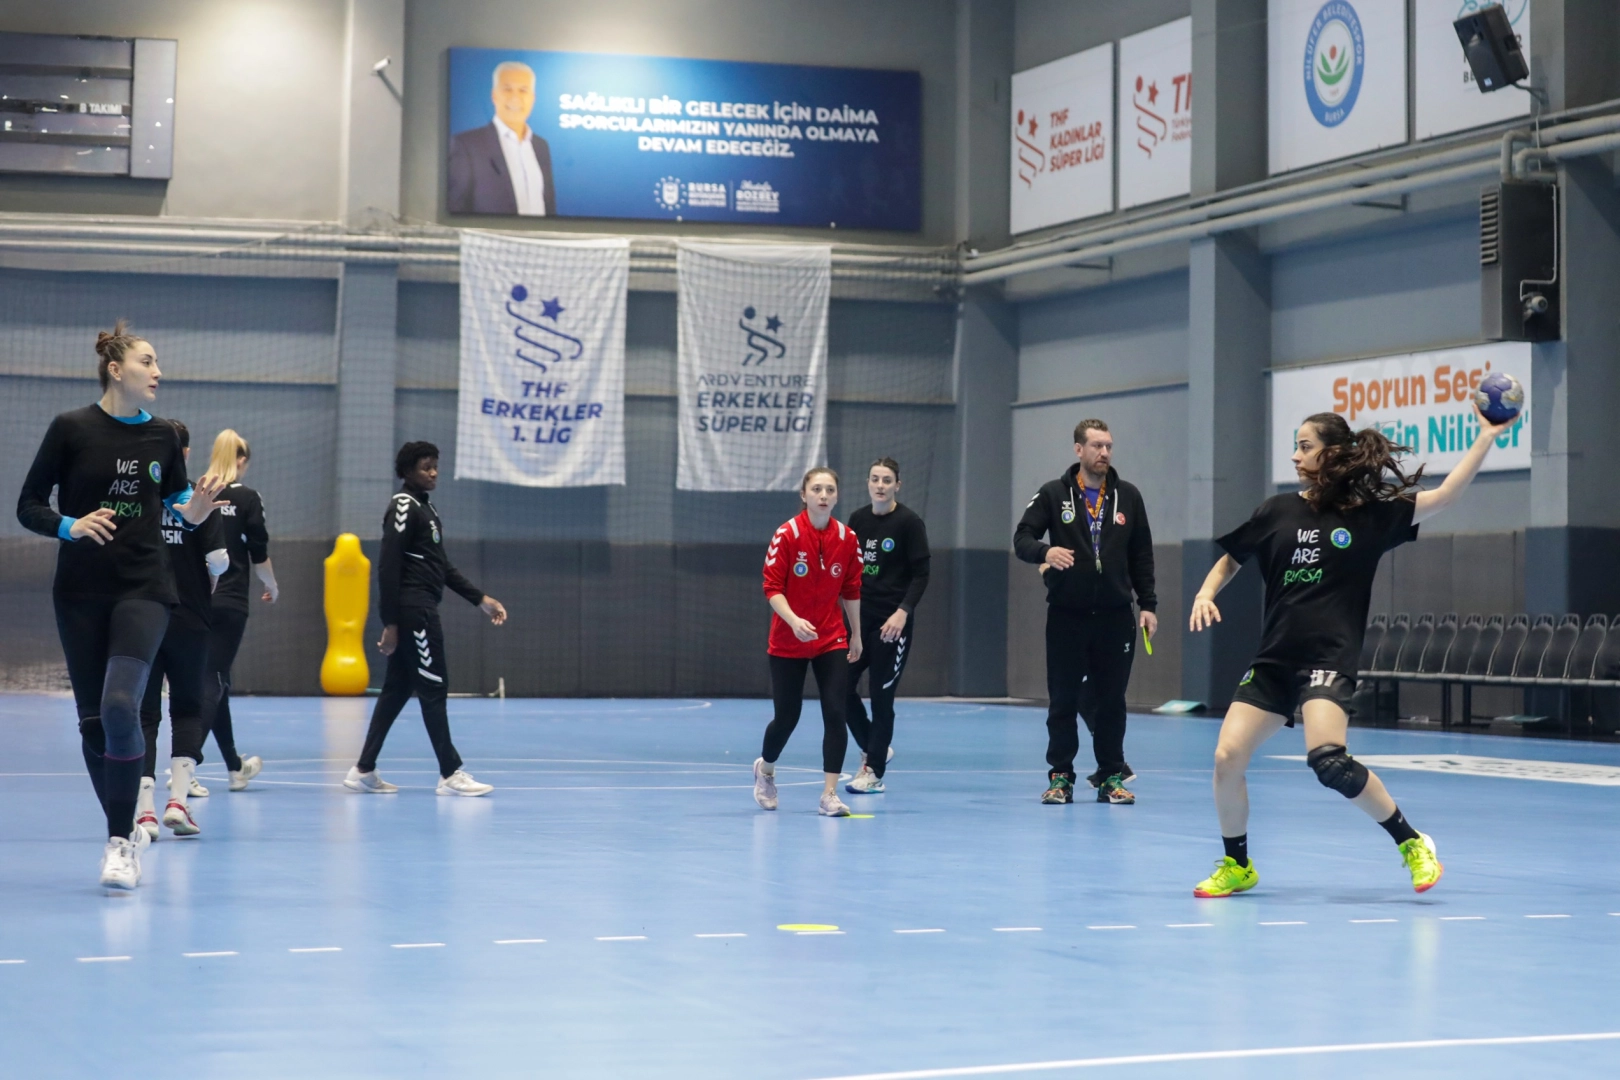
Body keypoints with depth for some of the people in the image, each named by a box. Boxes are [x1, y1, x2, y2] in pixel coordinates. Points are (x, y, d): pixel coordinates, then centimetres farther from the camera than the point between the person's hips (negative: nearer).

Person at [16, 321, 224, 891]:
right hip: (80, 592, 0)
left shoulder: (162, 437, 5)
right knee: (93, 718, 4)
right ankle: (126, 832, 20)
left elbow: (179, 506, 16)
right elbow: (28, 507, 0)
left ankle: (119, 843, -13)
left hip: (144, 588, 0)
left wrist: (197, 507, -6)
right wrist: (72, 526, -18)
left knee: (121, 704, -19)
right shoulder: (71, 429, -4)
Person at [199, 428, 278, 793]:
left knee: (215, 681, 15)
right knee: (212, 683, -2)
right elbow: (259, 554, -3)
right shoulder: (246, 498, -5)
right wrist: (271, 586, 14)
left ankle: (235, 766, 26)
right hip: (229, 602, -4)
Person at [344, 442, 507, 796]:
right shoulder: (403, 507, -11)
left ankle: (364, 771, 15)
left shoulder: (425, 508, 18)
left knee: (397, 690, 11)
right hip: (413, 611, -10)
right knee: (434, 688, -6)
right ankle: (451, 774, -2)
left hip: (422, 611, 10)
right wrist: (390, 623, -20)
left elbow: (443, 566, 22)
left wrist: (480, 599, 17)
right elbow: (389, 568, -16)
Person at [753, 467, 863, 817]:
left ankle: (829, 795, -5)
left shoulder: (847, 538, -2)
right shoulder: (787, 534, -12)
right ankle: (766, 768, 37)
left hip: (832, 640, 2)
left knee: (835, 713, -10)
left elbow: (851, 590, 8)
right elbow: (772, 588, -13)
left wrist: (856, 635, 13)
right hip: (788, 641, -2)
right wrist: (794, 620, -28)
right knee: (787, 716, 6)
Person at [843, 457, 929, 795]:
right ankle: (875, 749, 24)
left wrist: (903, 611, -20)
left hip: (891, 621, -5)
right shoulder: (857, 520, 7)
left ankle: (874, 772, 10)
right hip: (859, 617, 5)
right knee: (842, 687, 1)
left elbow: (921, 574, -9)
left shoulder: (909, 522, -7)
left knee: (881, 695, -2)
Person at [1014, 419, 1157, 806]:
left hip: (1115, 615, 1)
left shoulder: (1128, 496, 7)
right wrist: (1044, 551, -25)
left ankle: (1111, 776, 12)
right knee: (1063, 699, 2)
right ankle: (1060, 777, 11)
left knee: (1111, 699, 4)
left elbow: (1142, 556, 10)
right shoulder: (1053, 494, 1)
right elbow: (1022, 538, -4)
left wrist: (1147, 604, 5)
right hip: (1066, 615, -1)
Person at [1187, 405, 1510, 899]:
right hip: (1273, 660, 4)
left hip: (1328, 660, -4)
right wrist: (1205, 594, 2)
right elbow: (1229, 561, 20)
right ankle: (1236, 867, 15)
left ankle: (1412, 844, -7)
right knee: (1227, 756, -8)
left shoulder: (1370, 514, 1)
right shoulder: (1277, 511, 9)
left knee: (1328, 760, -26)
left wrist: (1486, 436, -3)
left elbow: (1443, 496, 0)